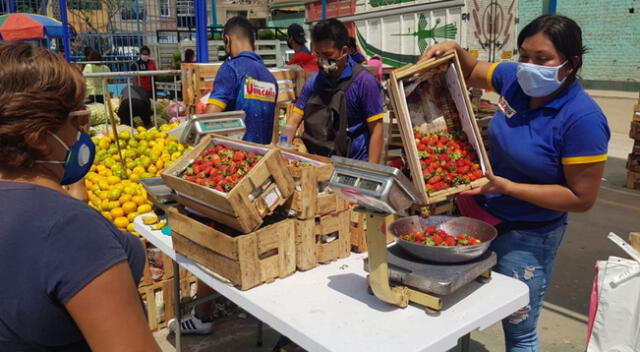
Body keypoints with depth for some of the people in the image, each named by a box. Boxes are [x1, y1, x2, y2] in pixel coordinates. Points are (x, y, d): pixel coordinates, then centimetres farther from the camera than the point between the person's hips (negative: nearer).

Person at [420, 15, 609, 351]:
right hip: (478, 215, 6)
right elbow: (471, 71, 13)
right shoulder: (515, 79, -6)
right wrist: (453, 49, -8)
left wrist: (507, 187, -26)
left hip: (526, 237, -6)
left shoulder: (583, 119, -23)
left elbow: (582, 198, -20)